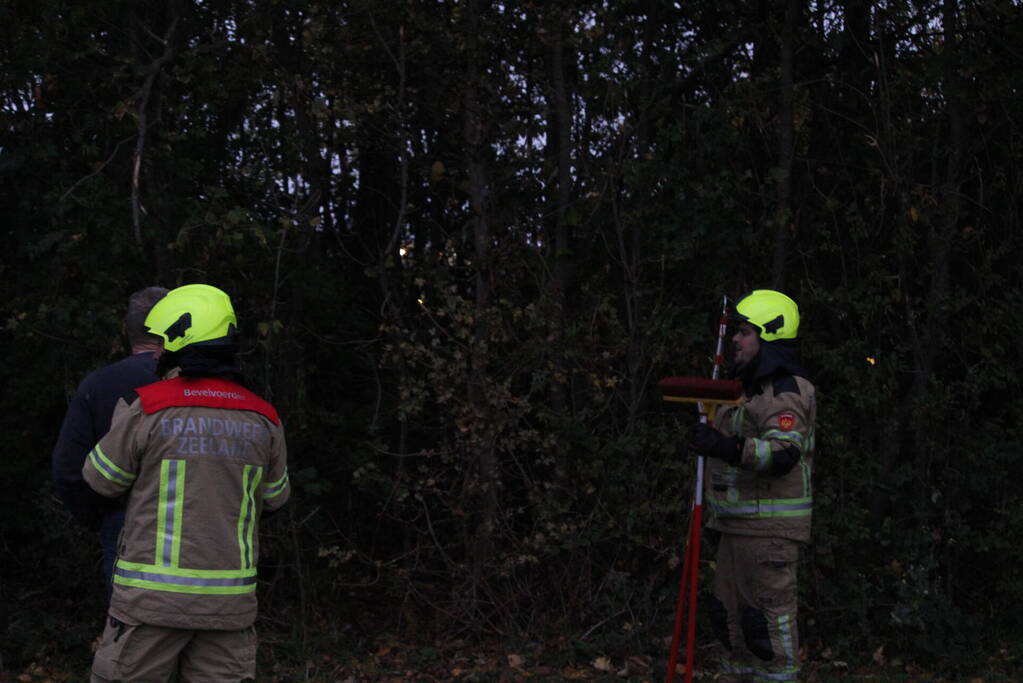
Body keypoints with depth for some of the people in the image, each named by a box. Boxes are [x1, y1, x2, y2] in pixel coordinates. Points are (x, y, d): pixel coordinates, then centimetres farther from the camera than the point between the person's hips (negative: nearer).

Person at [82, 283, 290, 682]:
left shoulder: (147, 408, -10)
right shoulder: (262, 419, 2)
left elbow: (103, 480, 3)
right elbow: (273, 497, 16)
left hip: (154, 594, -3)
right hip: (228, 599, 3)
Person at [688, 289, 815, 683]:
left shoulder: (785, 392, -15)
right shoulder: (753, 388, 19)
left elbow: (783, 453, -30)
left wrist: (728, 447, -41)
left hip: (769, 529, -11)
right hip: (738, 524, 11)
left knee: (769, 616, -8)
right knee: (731, 613, 15)